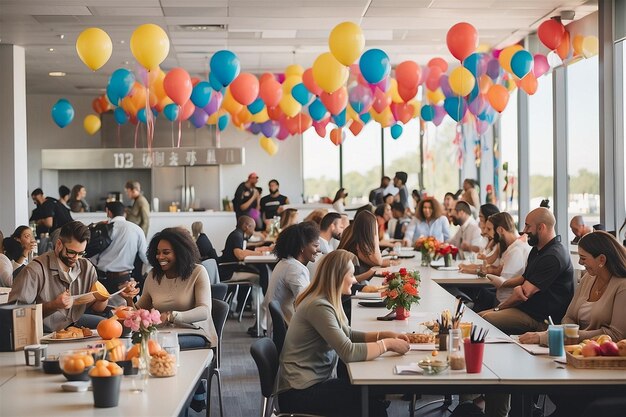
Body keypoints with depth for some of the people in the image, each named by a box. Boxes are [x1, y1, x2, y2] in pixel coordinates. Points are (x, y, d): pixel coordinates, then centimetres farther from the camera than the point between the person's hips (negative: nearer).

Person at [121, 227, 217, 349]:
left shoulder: (197, 272, -4)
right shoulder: (153, 275, 10)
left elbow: (204, 311, -16)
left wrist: (171, 316, -31)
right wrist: (130, 301, -10)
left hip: (195, 335, -3)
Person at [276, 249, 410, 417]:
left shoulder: (326, 301, 7)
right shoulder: (319, 306, -22)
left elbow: (347, 335, 17)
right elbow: (348, 352, -27)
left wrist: (384, 334, 5)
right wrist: (387, 344, -16)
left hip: (316, 380, 9)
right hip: (299, 392, -9)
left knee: (373, 392, 3)